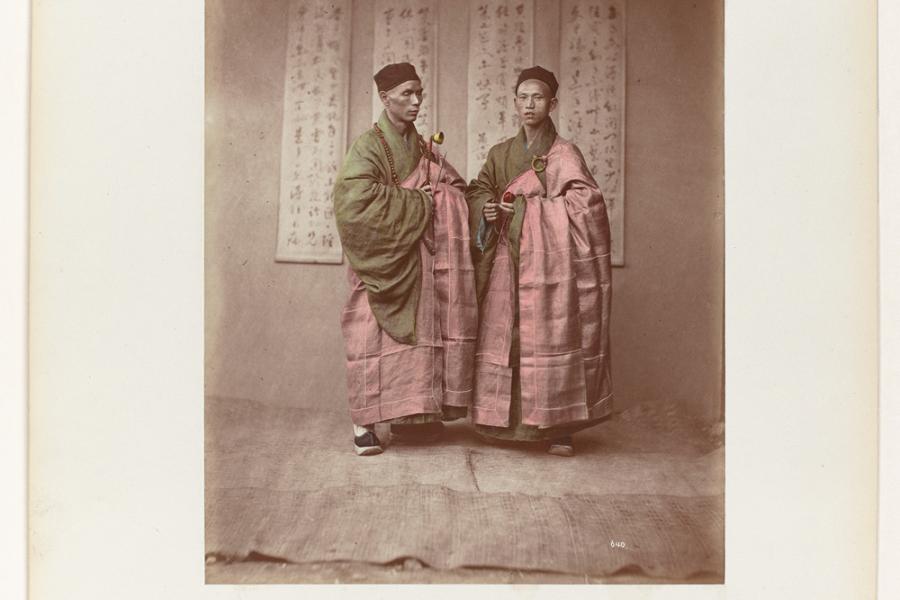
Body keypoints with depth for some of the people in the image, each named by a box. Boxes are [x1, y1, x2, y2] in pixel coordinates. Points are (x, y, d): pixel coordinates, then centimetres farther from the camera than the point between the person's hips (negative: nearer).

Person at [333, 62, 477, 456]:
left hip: (418, 259, 6)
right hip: (382, 260, -6)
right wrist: (415, 202, -16)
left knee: (419, 331, 4)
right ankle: (363, 421, 0)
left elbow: (456, 190, 19)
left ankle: (409, 414, 12)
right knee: (375, 334, -7)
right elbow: (357, 195, -22)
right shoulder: (368, 146, -6)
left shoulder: (422, 148, 14)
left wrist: (437, 195, -4)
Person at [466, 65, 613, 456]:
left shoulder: (563, 153, 0)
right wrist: (487, 208, -4)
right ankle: (509, 420, 14)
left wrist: (526, 205, -11)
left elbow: (586, 200, -12)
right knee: (503, 336, 2)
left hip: (547, 259, -4)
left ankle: (557, 427, 3)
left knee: (551, 334, -5)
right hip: (507, 261, 4)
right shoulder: (501, 154, 15)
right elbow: (476, 190, 19)